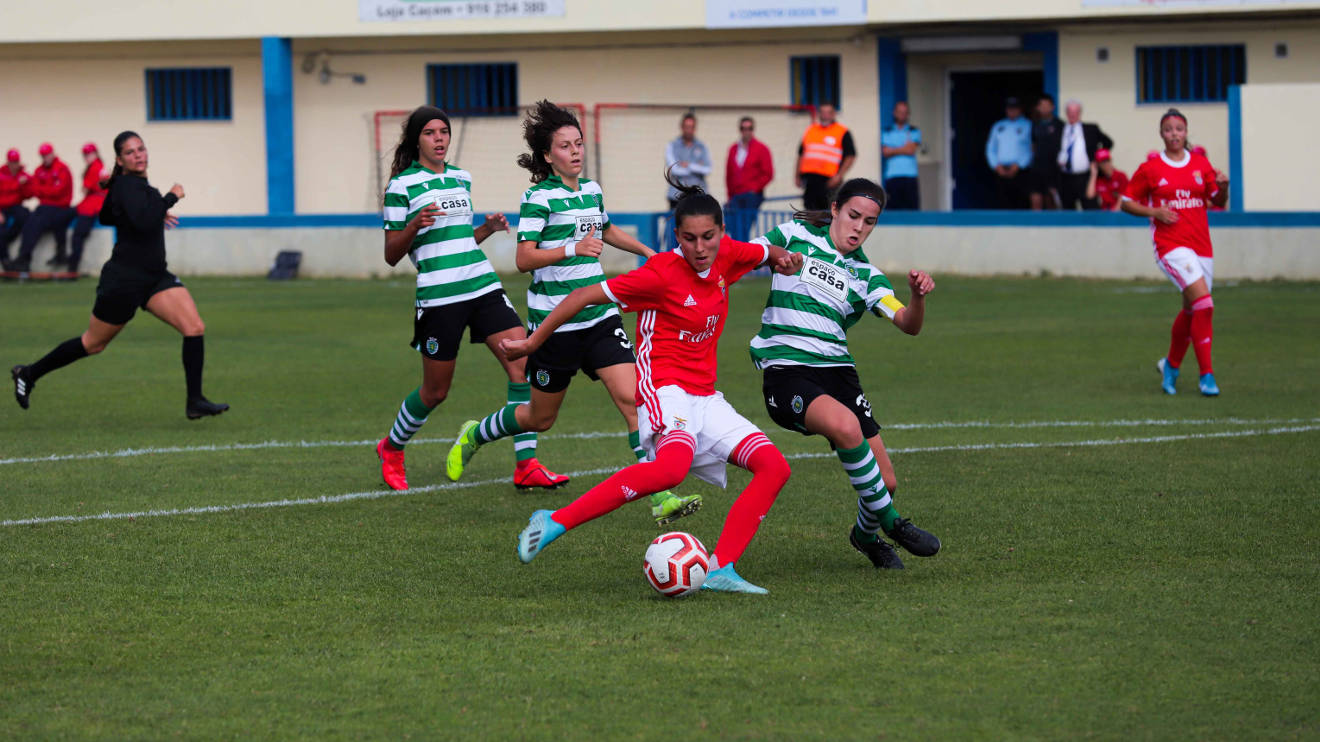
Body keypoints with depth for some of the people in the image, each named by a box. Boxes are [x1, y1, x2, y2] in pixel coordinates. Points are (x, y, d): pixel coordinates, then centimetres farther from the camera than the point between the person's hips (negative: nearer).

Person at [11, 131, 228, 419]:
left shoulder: (128, 184, 10)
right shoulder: (128, 185, -18)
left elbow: (105, 217, 26)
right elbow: (143, 222, -36)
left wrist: (155, 212, 25)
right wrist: (170, 198, -24)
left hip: (155, 276, 8)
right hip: (124, 279, -8)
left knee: (195, 329, -10)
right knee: (93, 344, 8)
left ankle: (195, 402, -8)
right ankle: (28, 375, 28)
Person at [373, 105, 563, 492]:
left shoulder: (461, 178, 16)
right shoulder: (402, 185, -2)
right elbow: (392, 255, -2)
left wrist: (487, 228, 8)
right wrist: (414, 226, -20)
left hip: (483, 286, 5)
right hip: (438, 296, -5)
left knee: (524, 365, -11)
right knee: (436, 391, 4)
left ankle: (526, 466, -9)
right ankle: (391, 449, 31)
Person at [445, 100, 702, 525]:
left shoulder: (592, 190, 11)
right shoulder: (540, 197, -10)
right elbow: (523, 259, -18)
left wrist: (647, 252, 37)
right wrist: (572, 248, -28)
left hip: (599, 317, 5)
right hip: (554, 321, -5)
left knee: (632, 397, -12)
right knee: (540, 418, 8)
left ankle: (662, 498, -17)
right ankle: (473, 435, 38)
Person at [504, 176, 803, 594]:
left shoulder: (727, 257, 5)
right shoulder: (662, 273, -14)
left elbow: (766, 254, 29)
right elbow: (585, 296, -9)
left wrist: (782, 258, 4)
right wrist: (533, 343, -4)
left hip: (704, 397, 8)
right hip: (664, 388, -8)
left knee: (775, 468, -6)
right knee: (674, 464, -37)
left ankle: (719, 570, -11)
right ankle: (555, 522, -33)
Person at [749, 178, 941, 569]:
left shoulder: (865, 275, 11)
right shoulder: (796, 235, 6)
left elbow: (908, 324, -2)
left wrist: (918, 295, -23)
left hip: (837, 371, 4)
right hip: (785, 372, -4)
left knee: (885, 482, -2)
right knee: (845, 425, -36)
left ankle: (866, 535, 34)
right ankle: (890, 521, -17)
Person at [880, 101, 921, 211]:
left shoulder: (914, 131, 11)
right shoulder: (887, 132, 13)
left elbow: (911, 150, -3)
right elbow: (885, 152, 0)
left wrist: (893, 150, 1)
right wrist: (903, 149, -4)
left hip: (910, 176, 0)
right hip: (892, 176, 0)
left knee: (913, 207, -9)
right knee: (894, 209, -4)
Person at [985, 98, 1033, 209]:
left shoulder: (1028, 126, 3)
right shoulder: (998, 126, 16)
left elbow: (1032, 149, -4)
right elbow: (990, 149, 15)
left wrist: (1018, 166, -12)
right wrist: (997, 166, -1)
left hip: (1020, 171, -3)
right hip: (1001, 172, 3)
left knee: (1020, 204, -8)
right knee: (1004, 204, -2)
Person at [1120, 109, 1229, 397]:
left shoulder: (1200, 164, 9)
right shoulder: (1150, 168, -1)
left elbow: (1218, 201, 12)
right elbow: (1127, 202, 5)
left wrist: (1223, 186, -10)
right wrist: (1154, 212, -11)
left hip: (1201, 245, 5)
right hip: (1170, 244, -5)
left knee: (1191, 310, 13)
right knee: (1203, 302, -21)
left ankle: (1171, 365, 37)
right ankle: (1206, 373, -16)